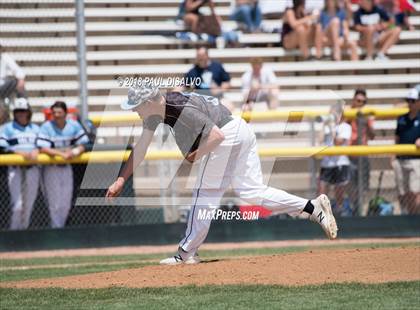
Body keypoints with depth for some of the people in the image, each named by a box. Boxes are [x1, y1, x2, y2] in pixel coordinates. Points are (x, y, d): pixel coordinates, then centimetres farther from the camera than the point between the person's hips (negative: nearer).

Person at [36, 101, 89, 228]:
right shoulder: (46, 127, -11)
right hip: (52, 168, -4)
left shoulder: (74, 126, 0)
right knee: (55, 204, -4)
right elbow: (43, 148, -18)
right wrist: (61, 153, -28)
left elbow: (82, 145, 2)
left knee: (66, 205, 8)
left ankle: (60, 227, 22)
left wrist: (74, 152, -21)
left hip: (67, 167, 4)